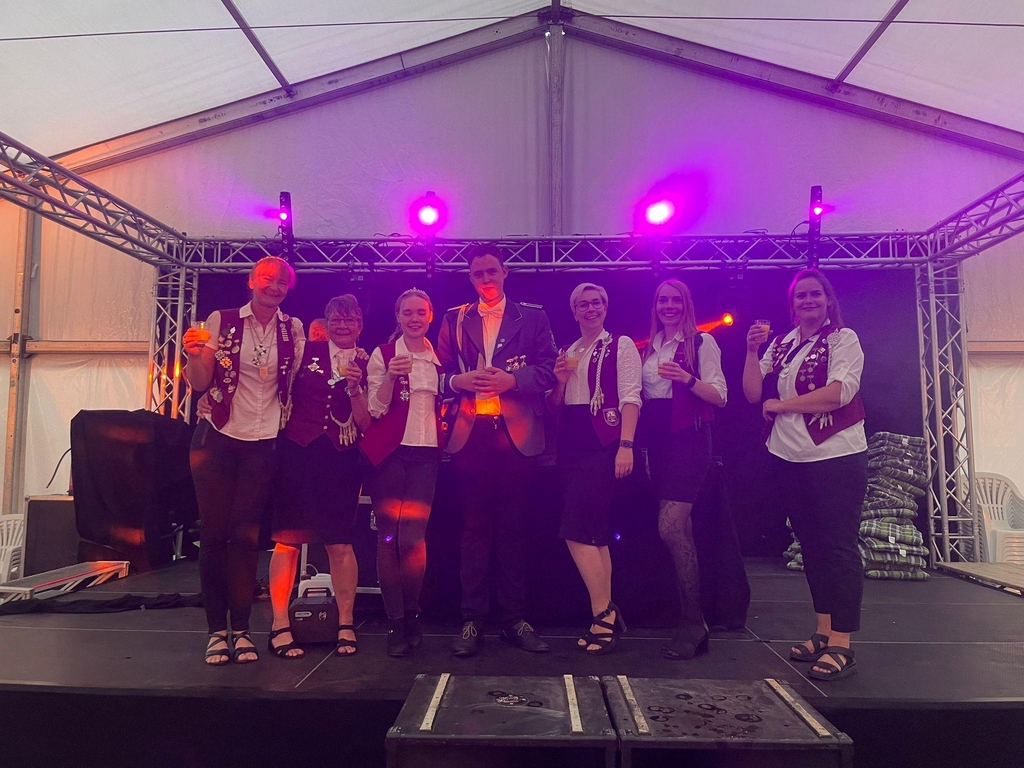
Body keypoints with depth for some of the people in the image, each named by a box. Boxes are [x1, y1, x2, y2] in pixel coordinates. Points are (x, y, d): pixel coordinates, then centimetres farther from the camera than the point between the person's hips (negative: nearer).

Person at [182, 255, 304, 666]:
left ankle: (241, 629, 11)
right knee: (214, 532, 1)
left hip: (263, 444, 1)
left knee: (245, 536, 2)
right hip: (217, 438, -1)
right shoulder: (222, 321, 0)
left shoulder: (293, 329, 5)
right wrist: (195, 355, -21)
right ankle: (217, 629, 12)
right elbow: (200, 383, -5)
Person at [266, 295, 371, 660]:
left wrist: (355, 389, -11)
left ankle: (345, 624, 13)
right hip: (297, 453, 0)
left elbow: (366, 424, 2)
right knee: (287, 538, -1)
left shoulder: (365, 365, 7)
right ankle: (279, 626, 10)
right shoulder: (304, 350, 6)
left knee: (340, 542, 0)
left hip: (341, 459, 1)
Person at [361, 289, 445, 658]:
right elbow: (376, 408, -4)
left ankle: (410, 616, 14)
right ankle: (396, 622, 11)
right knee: (388, 536, 0)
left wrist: (446, 438, 8)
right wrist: (391, 376, -19)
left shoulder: (439, 358, 13)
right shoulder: (382, 354, 2)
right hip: (389, 452, -2)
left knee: (413, 537, -6)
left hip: (426, 453, 2)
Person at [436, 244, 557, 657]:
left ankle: (514, 618, 14)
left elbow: (549, 371, 2)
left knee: (511, 526, 4)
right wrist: (459, 381, -9)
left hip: (517, 434, -1)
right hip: (470, 434, 1)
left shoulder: (533, 317, 10)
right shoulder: (454, 319, 15)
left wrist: (511, 379, -13)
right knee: (475, 527, 3)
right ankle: (472, 620, 10)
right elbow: (439, 374, 11)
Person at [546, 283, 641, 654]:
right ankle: (606, 614, 16)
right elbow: (554, 406, 19)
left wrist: (626, 445, -18)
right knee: (595, 531, 8)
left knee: (576, 529, -13)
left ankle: (603, 613, -1)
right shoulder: (567, 353, 18)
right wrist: (560, 381, -1)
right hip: (571, 444, 6)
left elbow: (630, 397, -8)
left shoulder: (621, 345, 1)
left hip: (602, 443, -6)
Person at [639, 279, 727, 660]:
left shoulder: (702, 342, 0)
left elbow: (720, 397, -6)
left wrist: (687, 379, -21)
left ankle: (692, 624, -2)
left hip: (688, 438, -6)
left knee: (670, 527, -15)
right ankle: (691, 621, 17)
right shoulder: (649, 349, 17)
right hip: (657, 439, 6)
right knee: (680, 529, 8)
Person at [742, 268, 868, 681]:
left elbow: (839, 392, -17)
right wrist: (752, 350, -7)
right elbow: (753, 393, 5)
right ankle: (823, 633, 25)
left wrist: (780, 404, -10)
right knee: (811, 546, 13)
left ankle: (841, 645, 2)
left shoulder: (843, 338, -3)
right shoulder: (780, 345, 12)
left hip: (836, 457, -6)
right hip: (790, 459, 6)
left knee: (838, 547, -4)